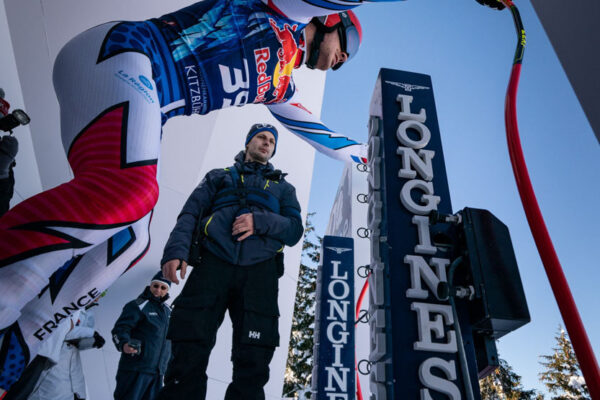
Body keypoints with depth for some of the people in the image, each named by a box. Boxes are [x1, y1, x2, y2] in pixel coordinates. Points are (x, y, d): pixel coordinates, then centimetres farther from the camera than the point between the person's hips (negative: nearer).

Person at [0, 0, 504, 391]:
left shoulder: (279, 83, 26)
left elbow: (313, 127, 37)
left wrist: (364, 154, 47)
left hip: (142, 106, 8)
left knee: (128, 240, -6)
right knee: (127, 191, -35)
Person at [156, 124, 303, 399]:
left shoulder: (283, 187, 27)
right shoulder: (219, 177, 26)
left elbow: (294, 230, 12)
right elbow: (189, 213, 12)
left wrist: (259, 221, -8)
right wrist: (175, 250, -8)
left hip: (259, 271, 1)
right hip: (213, 265, 0)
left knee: (253, 365, -5)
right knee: (188, 356, -8)